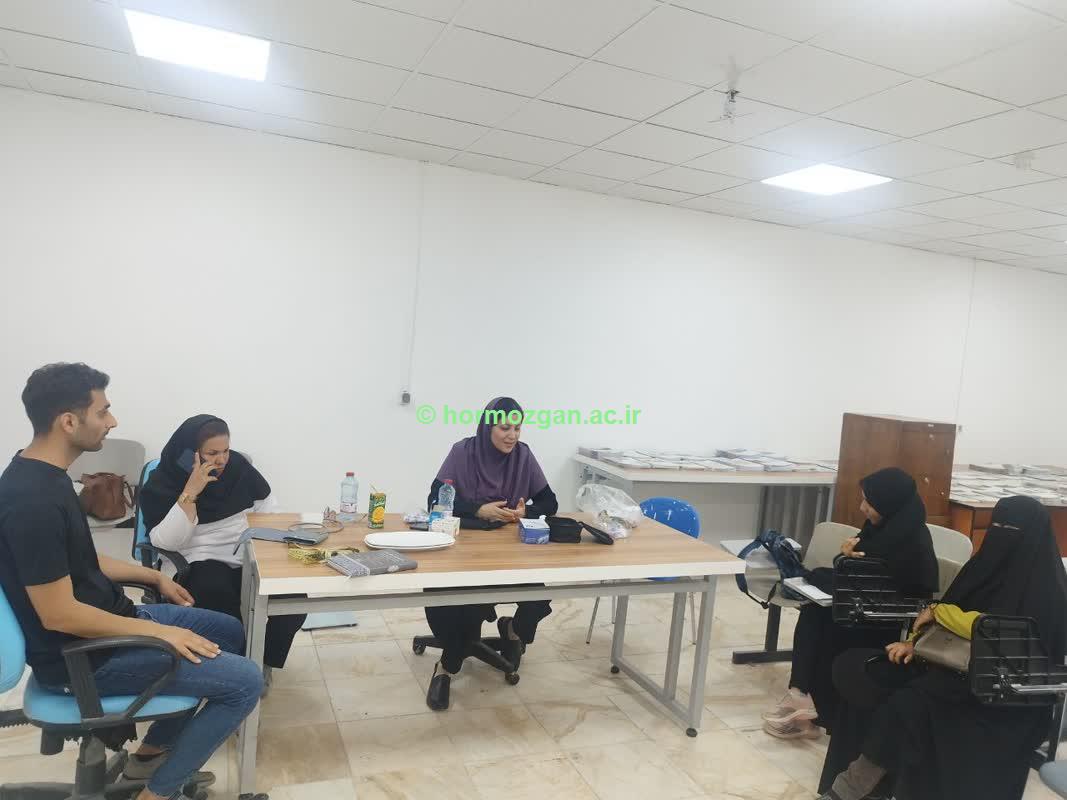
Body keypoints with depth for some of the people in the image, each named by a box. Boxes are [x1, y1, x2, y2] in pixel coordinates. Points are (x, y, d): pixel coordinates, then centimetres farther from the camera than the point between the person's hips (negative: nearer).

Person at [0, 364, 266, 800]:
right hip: (82, 656, -10)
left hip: (107, 619, 10)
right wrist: (158, 631, -20)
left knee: (228, 631, 21)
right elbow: (58, 614, -27)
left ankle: (153, 752, 29)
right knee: (245, 681, -12)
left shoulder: (44, 475, 4)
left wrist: (154, 577, 14)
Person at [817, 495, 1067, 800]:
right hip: (958, 664, 8)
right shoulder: (994, 565, 8)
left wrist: (938, 611, -14)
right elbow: (946, 621, 13)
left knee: (912, 703, -33)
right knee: (852, 669, -11)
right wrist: (917, 642, -3)